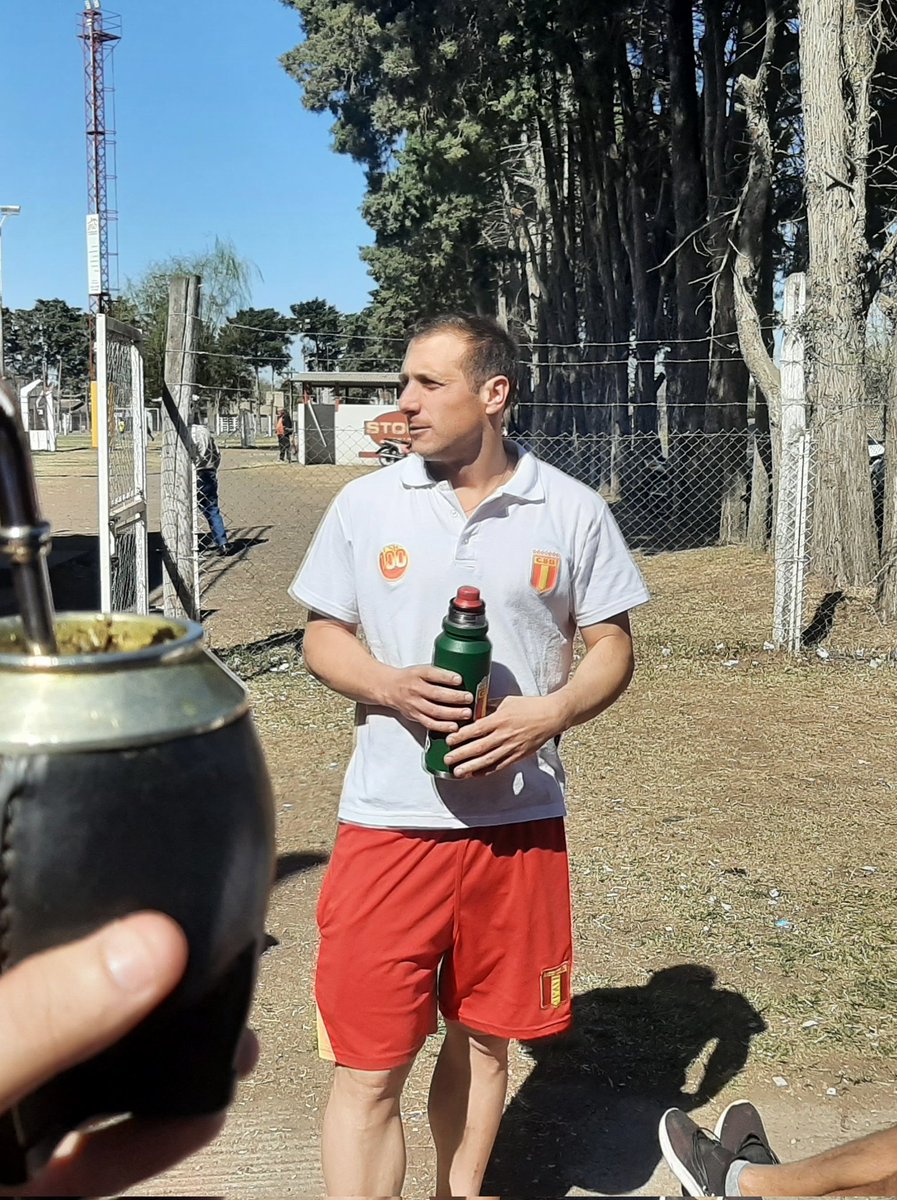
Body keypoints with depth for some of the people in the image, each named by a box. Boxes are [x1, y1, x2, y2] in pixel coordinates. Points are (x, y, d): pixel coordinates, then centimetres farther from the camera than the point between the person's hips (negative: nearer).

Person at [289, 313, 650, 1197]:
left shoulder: (572, 511, -1)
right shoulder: (366, 504, 1)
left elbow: (612, 647, 5)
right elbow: (323, 637, 6)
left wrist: (549, 712, -15)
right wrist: (392, 687, -15)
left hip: (519, 820, 1)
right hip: (388, 819, 0)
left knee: (483, 1036, 18)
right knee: (368, 1067, 0)